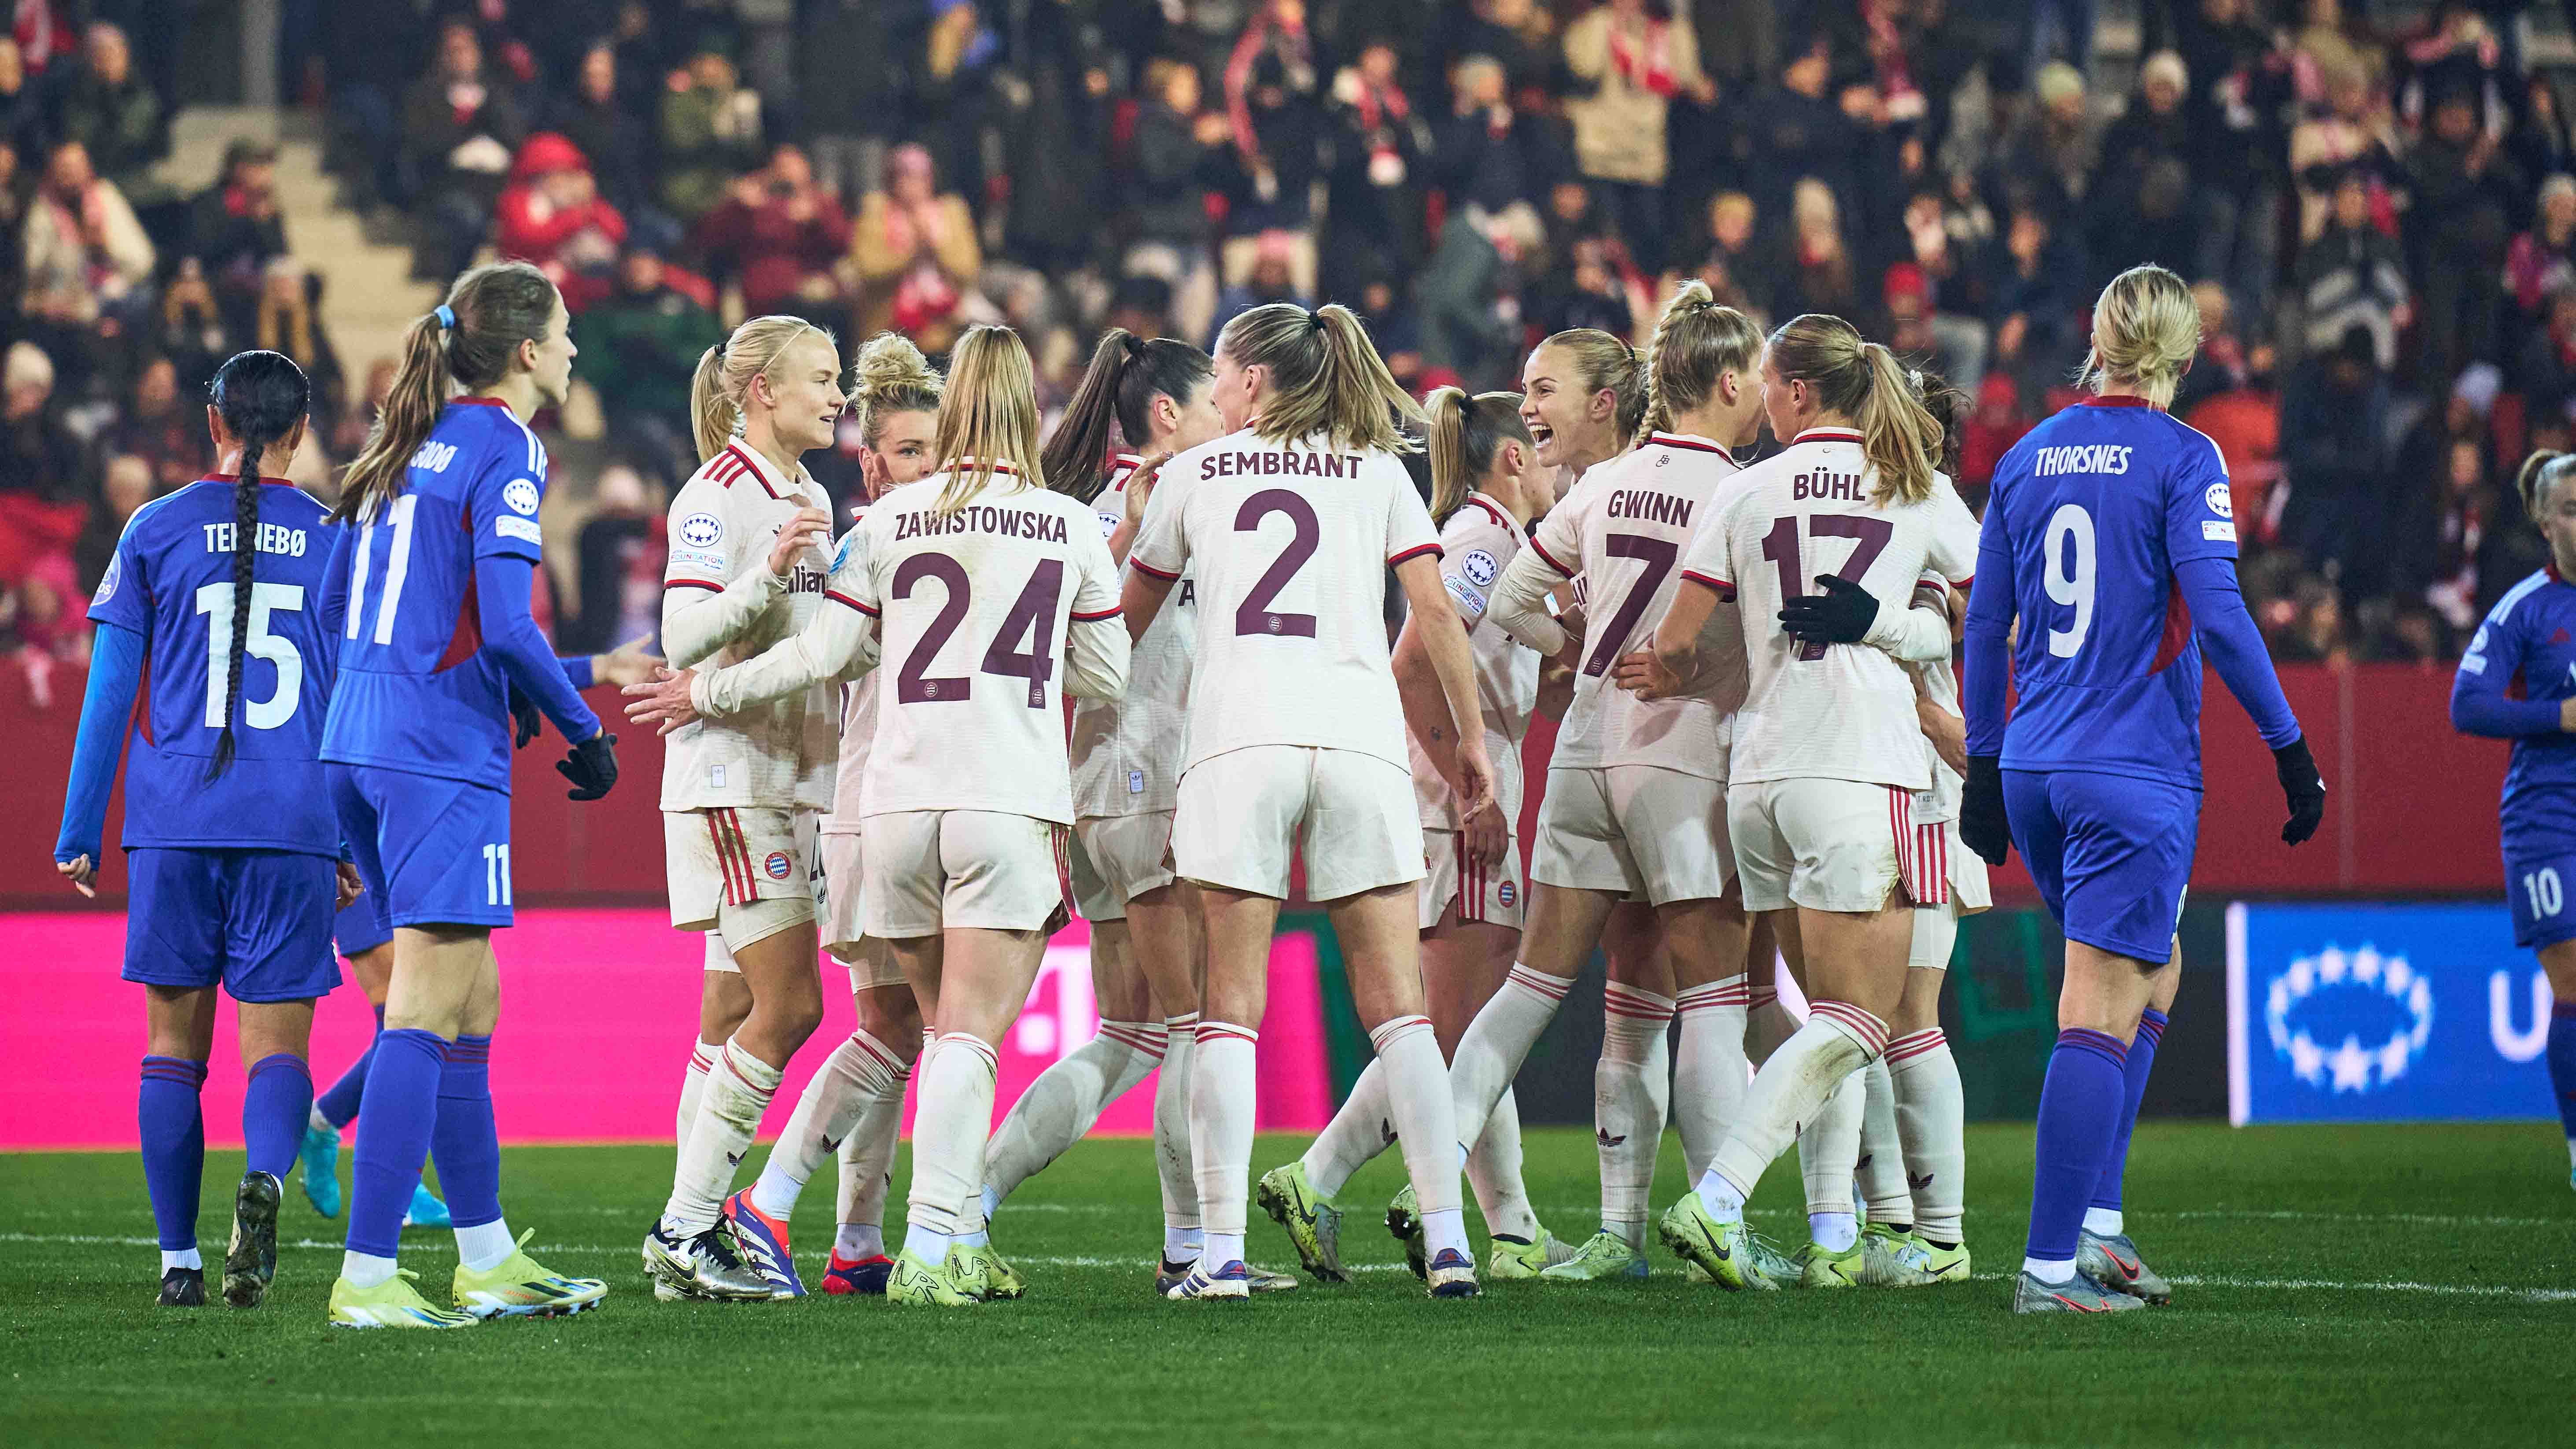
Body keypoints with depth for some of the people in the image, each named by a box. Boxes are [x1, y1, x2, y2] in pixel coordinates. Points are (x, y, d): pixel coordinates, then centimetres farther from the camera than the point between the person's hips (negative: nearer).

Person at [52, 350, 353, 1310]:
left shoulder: (156, 533, 4)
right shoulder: (334, 539, 6)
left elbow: (109, 695, 4)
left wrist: (78, 835, 9)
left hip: (174, 825, 0)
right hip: (294, 827, 0)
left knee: (175, 1043, 9)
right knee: (277, 1043, 0)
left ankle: (179, 1261, 7)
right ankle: (264, 1177, -30)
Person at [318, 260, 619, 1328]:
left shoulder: (411, 449, 18)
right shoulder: (505, 449, -8)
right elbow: (505, 629, -15)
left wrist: (584, 675, 28)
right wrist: (584, 731, -2)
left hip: (360, 747, 9)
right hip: (442, 759, -9)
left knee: (470, 1007, 15)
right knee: (426, 1013, -9)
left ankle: (487, 1259, 20)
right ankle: (366, 1279, -14)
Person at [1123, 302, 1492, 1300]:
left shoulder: (1194, 474, 16)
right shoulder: (1377, 471, 16)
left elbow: (1129, 618, 27)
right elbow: (1434, 609, 7)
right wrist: (1472, 736, 15)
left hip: (1238, 738, -1)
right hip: (1361, 733, 1)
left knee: (1231, 1004, -1)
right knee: (1396, 1007, 3)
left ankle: (1221, 1250, -9)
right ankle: (1448, 1243, -6)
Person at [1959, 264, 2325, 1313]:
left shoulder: (2027, 459, 9)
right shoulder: (2181, 459, -8)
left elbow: (1985, 624, 13)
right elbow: (2218, 616, -15)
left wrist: (1984, 768, 21)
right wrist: (2290, 747, -7)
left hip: (2034, 771, 6)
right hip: (2137, 774, -6)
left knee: (2147, 980, 21)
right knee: (2100, 1015, -6)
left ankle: (2089, 1227, 15)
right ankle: (2051, 1265, -11)